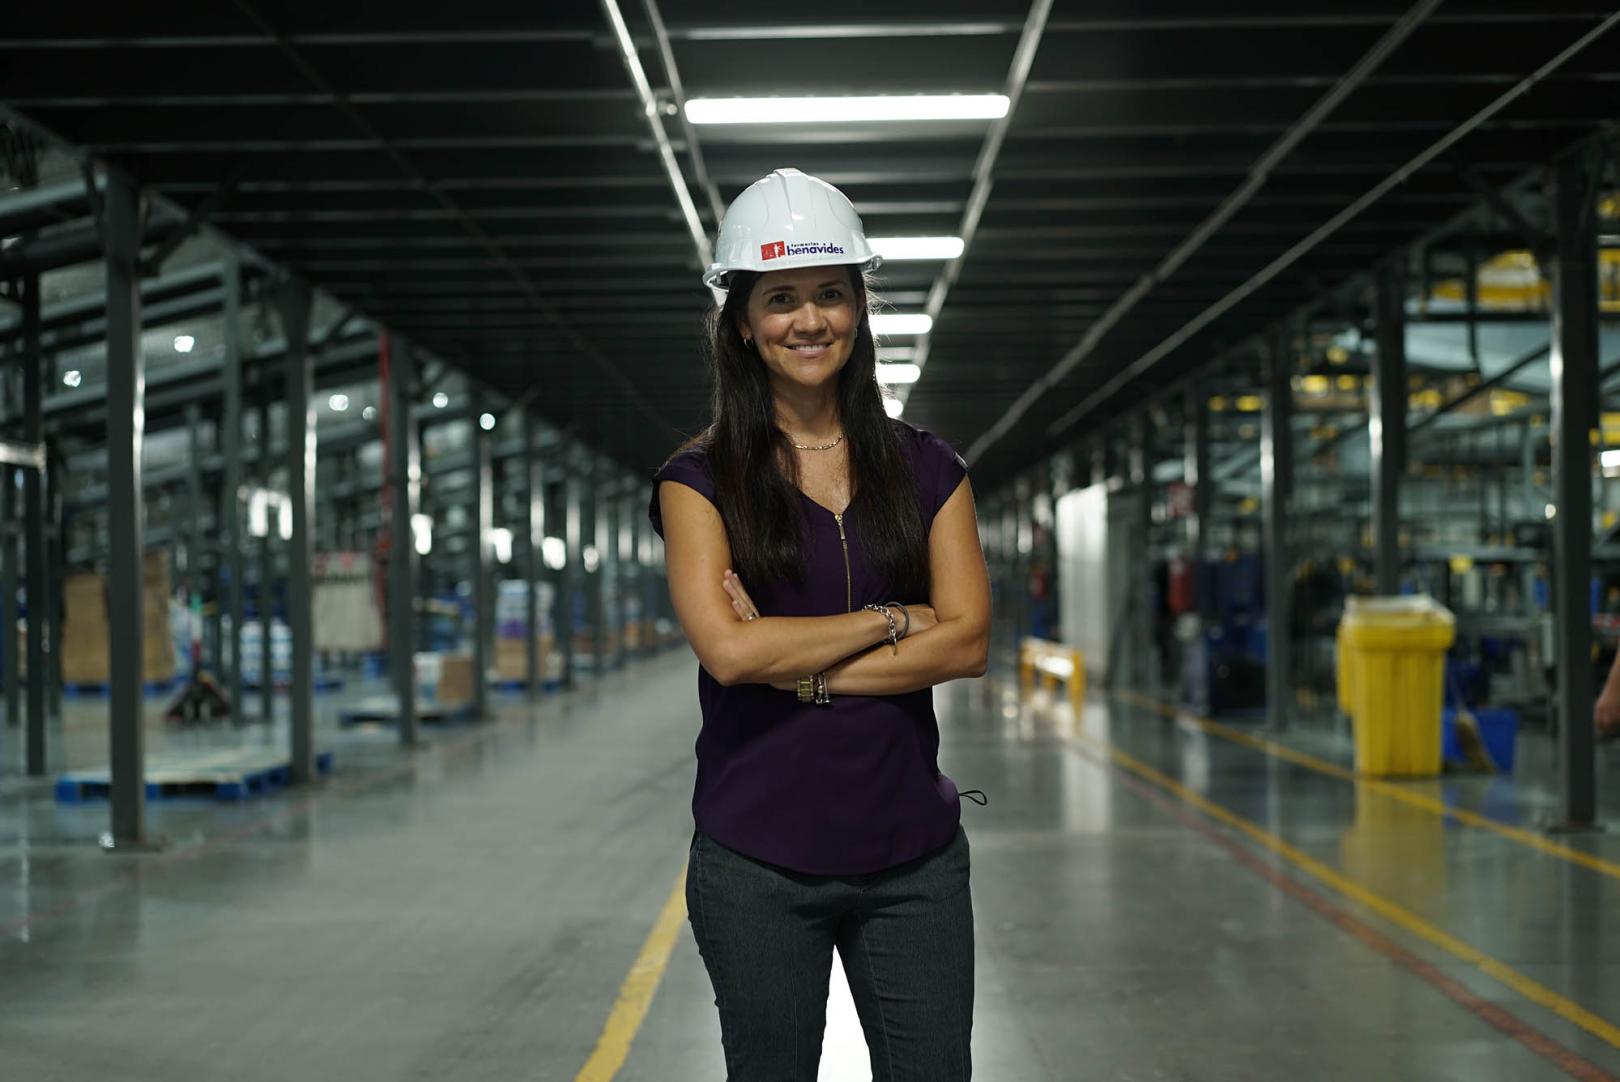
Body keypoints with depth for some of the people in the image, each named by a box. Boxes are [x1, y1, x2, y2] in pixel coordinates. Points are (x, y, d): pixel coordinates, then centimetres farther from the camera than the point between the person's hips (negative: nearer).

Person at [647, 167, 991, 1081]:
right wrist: (891, 620, -9)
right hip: (758, 859, -2)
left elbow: (967, 641, -4)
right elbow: (728, 649, -15)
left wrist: (803, 670, -13)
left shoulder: (927, 471, 7)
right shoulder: (703, 480, -1)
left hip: (912, 849, 2)